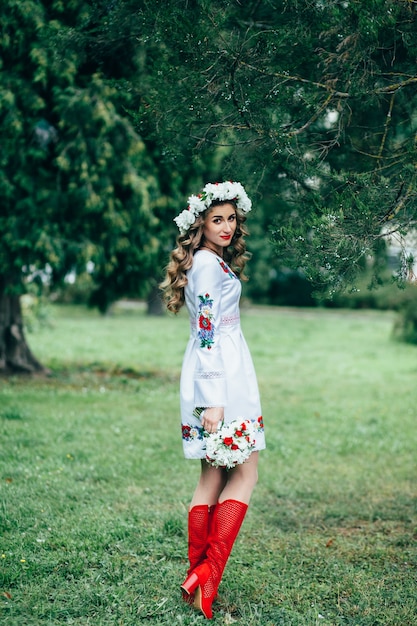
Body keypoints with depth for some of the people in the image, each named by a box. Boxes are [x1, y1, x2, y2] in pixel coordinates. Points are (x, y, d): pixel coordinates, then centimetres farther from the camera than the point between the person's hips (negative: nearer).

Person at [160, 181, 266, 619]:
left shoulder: (211, 262, 19)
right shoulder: (207, 263, -11)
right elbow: (207, 334, -19)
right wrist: (214, 401, -23)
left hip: (219, 372, 9)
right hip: (219, 375, -9)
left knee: (214, 475, 9)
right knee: (245, 473, -6)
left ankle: (197, 575, 11)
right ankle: (210, 572, -9)